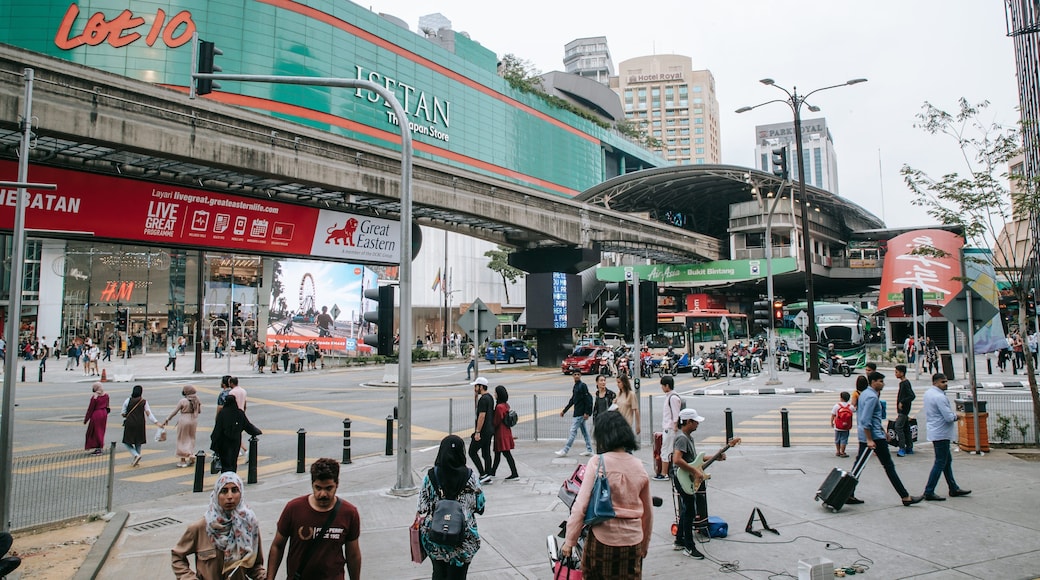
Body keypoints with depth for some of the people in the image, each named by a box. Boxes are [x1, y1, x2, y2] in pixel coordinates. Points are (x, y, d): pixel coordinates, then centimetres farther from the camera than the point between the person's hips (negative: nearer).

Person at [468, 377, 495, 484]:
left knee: (472, 452, -1)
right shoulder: (490, 397, 14)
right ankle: (488, 477, 13)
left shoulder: (483, 399, -18)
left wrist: (477, 432, -22)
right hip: (490, 430, 10)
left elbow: (482, 416, -23)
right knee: (486, 453, 11)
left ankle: (483, 475, -4)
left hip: (483, 431, -10)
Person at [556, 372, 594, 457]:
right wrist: (564, 411, 21)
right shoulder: (575, 387, 14)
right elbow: (572, 400, 21)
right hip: (577, 412, 9)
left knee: (573, 431, -6)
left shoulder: (583, 386, -12)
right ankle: (589, 450, 18)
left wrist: (587, 412, -21)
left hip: (580, 413, -9)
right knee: (584, 431, 12)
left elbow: (588, 399, -17)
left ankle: (565, 450, -4)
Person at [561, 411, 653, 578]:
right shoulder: (639, 466, 1)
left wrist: (569, 541, -5)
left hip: (602, 539, -4)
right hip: (632, 541, 4)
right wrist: (644, 545, 24)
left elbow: (581, 505, -15)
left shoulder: (598, 462, -13)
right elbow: (647, 512, 11)